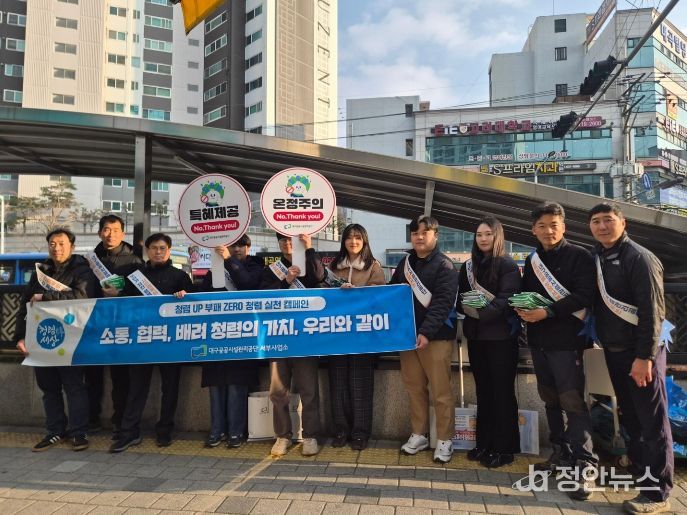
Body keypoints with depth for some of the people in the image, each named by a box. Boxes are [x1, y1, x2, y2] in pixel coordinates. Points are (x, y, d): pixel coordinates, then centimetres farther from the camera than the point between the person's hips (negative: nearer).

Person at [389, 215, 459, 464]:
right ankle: (419, 435, 25)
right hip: (407, 335, 5)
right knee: (415, 388, 11)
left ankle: (445, 440, 15)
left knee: (441, 391, 1)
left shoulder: (444, 266, -6)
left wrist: (426, 332, -27)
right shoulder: (405, 263, 12)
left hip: (436, 337, -5)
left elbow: (442, 303, -17)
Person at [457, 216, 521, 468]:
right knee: (483, 390, 13)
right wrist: (466, 306, -9)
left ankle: (504, 447, 11)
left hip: (501, 336, -5)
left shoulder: (508, 265, -5)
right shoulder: (468, 266, 13)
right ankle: (484, 443, 23)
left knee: (502, 391, 1)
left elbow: (506, 299, -16)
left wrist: (484, 312, -30)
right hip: (476, 335, 6)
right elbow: (460, 298, 12)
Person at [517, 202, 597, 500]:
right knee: (550, 400, 13)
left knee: (572, 401, -9)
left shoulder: (579, 256, -4)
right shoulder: (532, 261, 15)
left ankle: (584, 466, -2)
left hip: (566, 340, -6)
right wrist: (523, 309, -4)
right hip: (538, 340, 6)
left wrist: (547, 312, -21)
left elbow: (584, 296, -15)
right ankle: (561, 453, 26)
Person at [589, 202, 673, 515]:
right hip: (614, 351, 7)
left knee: (652, 421, 0)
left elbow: (651, 311, -18)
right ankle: (639, 472, 32)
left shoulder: (639, 258, -13)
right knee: (629, 417, 17)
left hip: (641, 352, -7)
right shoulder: (596, 259, 9)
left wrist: (645, 356, -21)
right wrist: (600, 341, 6)